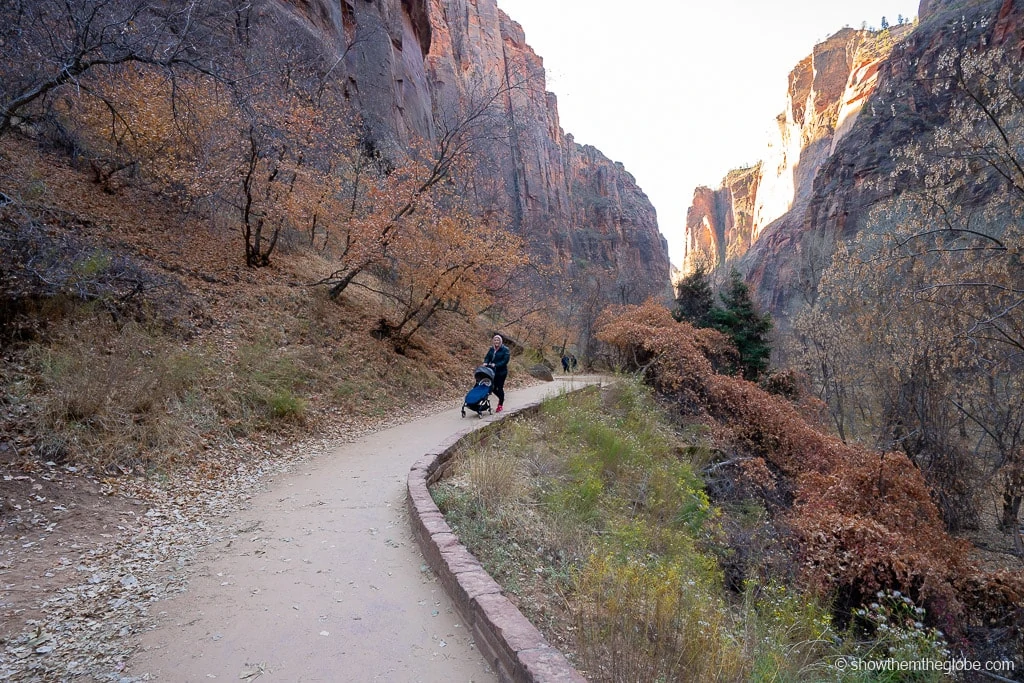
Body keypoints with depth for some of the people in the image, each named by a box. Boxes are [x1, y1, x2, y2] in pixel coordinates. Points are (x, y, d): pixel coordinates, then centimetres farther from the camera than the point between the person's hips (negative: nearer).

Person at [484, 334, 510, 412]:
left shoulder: (505, 349, -9)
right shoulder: (491, 349, 8)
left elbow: (505, 360, -17)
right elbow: (487, 357, 6)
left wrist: (496, 365, -26)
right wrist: (485, 363, -17)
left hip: (502, 372, -5)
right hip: (492, 371, 5)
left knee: (500, 388, 0)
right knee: (492, 388, 6)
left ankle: (501, 405, 15)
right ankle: (501, 398, 34)